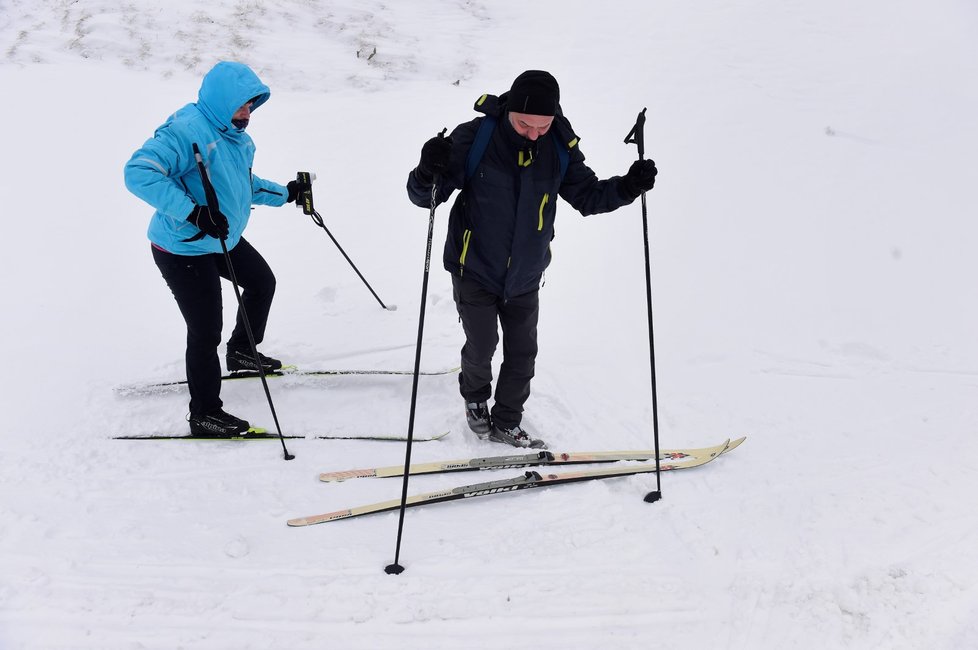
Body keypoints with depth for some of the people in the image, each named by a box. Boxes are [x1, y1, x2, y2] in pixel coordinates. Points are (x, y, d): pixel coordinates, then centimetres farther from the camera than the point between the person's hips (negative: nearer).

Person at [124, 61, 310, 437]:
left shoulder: (235, 135, 5)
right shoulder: (187, 130, -26)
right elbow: (138, 172, -37)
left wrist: (284, 193, 19)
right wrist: (192, 212, -42)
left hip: (225, 239, 10)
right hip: (183, 250, -10)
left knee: (262, 282, 25)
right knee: (206, 331, -4)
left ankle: (241, 352, 47)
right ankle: (204, 414, 12)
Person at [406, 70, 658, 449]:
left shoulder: (560, 148, -10)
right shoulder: (474, 138, -20)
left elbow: (587, 196, 4)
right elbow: (422, 197, -15)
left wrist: (627, 188, -15)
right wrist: (429, 174, -39)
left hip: (524, 278, 3)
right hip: (475, 271, -3)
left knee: (522, 354, 11)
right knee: (481, 348, 11)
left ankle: (506, 424, 32)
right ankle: (475, 399, 43)